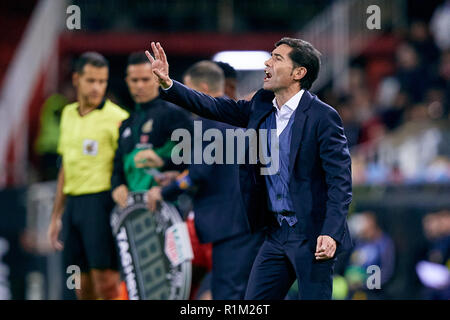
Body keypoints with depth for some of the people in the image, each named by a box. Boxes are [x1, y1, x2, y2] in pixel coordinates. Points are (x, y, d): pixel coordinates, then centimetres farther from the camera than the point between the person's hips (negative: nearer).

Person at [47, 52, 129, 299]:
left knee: (105, 283, -10)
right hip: (73, 204, 7)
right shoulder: (68, 114, 15)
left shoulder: (116, 117, -6)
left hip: (101, 202, -7)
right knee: (83, 287, 7)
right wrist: (56, 216, 23)